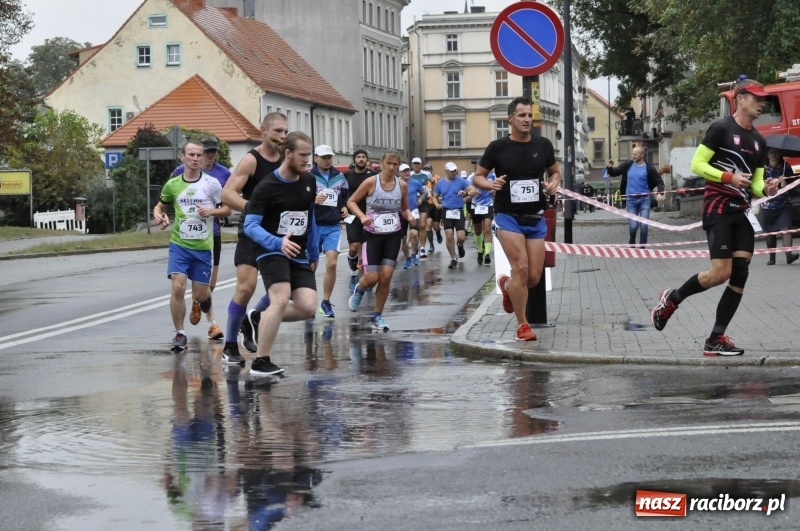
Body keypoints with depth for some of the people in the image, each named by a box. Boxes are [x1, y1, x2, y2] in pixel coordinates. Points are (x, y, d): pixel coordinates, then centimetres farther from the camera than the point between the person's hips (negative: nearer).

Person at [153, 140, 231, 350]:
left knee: (200, 295, 4)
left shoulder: (212, 183, -4)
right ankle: (179, 333, -1)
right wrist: (159, 216, -7)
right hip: (179, 245, 0)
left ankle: (204, 298, 44)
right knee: (177, 287, -16)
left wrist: (212, 211, -16)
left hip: (203, 246, 0)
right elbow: (159, 206, 16)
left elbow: (227, 209, 4)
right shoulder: (172, 184, 1)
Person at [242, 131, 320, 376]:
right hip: (272, 252, -6)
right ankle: (260, 362, -16)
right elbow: (250, 226, -16)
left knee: (308, 308, -10)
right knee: (281, 300, -26)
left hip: (299, 255, 6)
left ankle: (263, 317, 17)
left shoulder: (309, 182, 6)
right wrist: (278, 243, -32)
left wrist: (314, 254, 21)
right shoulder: (266, 187, -13)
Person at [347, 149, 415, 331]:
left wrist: (409, 217, -8)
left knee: (386, 277, -4)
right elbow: (351, 201, -2)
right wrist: (362, 216, -19)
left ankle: (377, 316, 12)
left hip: (393, 236, 2)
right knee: (372, 278, -8)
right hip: (373, 235, -2)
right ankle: (359, 290, 30)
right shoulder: (371, 182, -10)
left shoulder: (402, 185, 0)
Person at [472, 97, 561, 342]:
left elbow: (555, 172, 17)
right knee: (521, 268, -17)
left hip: (536, 219, 4)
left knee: (534, 277, 2)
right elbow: (477, 177, 2)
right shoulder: (498, 147, -5)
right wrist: (490, 184, -20)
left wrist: (553, 183, -6)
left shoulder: (543, 145, 3)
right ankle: (522, 325, -2)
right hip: (508, 217, -4)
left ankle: (507, 285, 38)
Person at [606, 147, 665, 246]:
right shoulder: (627, 165, 2)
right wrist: (609, 167, -14)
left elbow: (659, 181, 0)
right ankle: (631, 244, 24)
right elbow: (614, 173, 8)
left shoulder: (649, 168, -3)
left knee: (644, 225, -3)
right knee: (633, 225, -4)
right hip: (631, 200, 1)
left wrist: (660, 193, -17)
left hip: (644, 199, -1)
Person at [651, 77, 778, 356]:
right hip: (718, 209, -7)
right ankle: (672, 299, 10)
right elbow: (697, 165, -9)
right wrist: (729, 177, -19)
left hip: (742, 211, 7)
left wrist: (766, 189, -3)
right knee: (721, 273, -15)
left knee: (740, 275, -4)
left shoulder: (758, 140, 16)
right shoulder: (721, 129, -6)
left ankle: (716, 339, 0)